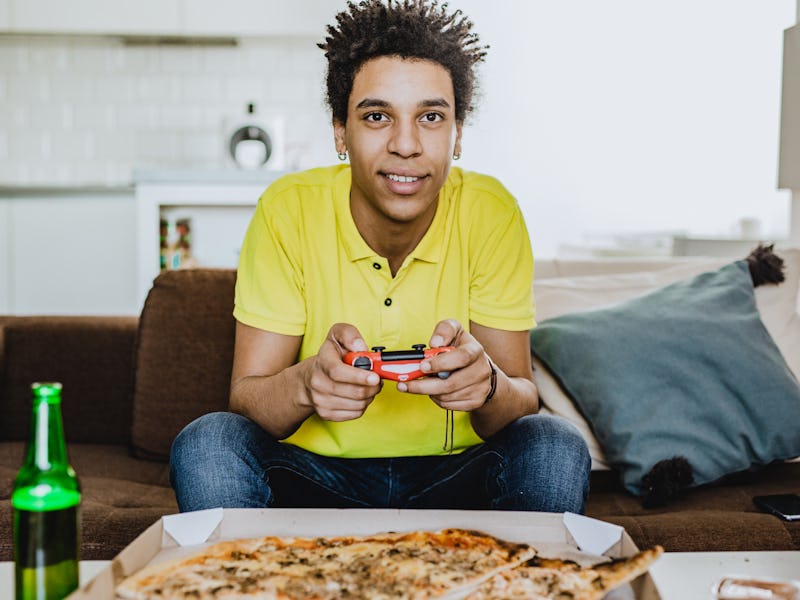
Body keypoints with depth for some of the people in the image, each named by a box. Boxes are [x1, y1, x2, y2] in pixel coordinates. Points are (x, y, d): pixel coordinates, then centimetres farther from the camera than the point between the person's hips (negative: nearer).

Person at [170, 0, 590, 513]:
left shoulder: (491, 214, -11)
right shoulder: (288, 211, -13)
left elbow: (523, 400, -10)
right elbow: (244, 397, -12)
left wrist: (488, 384, -36)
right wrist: (307, 382, -37)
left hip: (453, 474, 1)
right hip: (315, 471, 0)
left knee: (554, 447, -27)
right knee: (207, 444, -27)